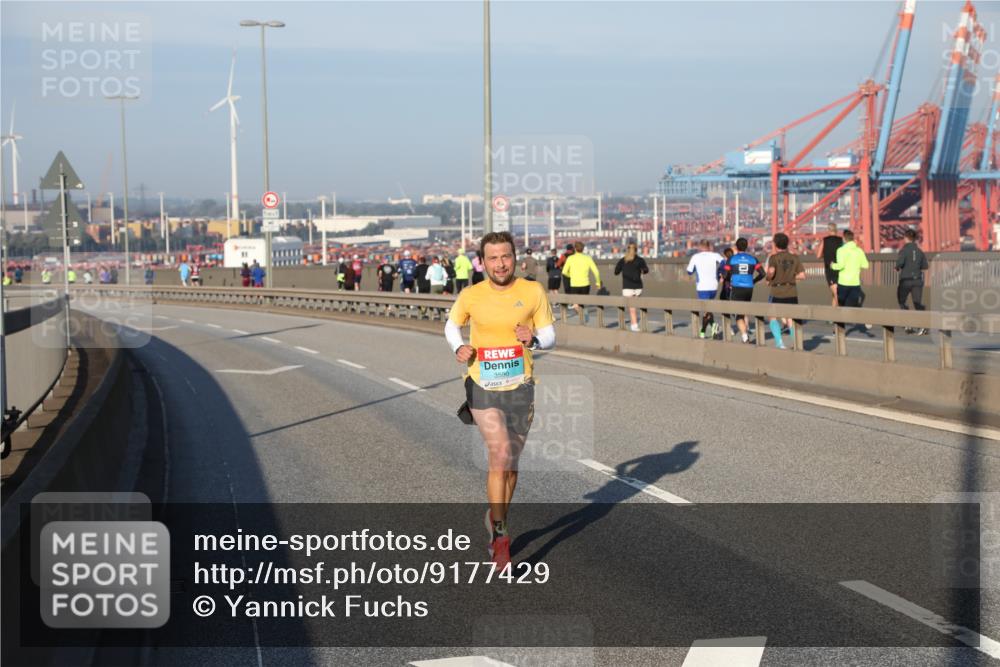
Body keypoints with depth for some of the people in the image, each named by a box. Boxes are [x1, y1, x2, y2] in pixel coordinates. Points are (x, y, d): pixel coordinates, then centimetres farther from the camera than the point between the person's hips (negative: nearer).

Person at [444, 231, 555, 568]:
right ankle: (499, 531, -9)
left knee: (510, 462, 13)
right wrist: (458, 347, -5)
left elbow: (549, 336, 3)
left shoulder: (533, 292, -3)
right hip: (482, 385, -2)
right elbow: (452, 325, 15)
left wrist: (534, 340, -20)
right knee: (500, 452, -19)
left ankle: (497, 521, 35)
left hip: (519, 387, 2)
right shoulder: (470, 296, -3)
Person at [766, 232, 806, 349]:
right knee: (791, 320, 9)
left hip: (777, 292, -3)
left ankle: (779, 342, -7)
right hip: (792, 292, 3)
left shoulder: (774, 258, -5)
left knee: (773, 318, 10)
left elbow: (771, 271, -24)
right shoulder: (795, 258, 5)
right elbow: (802, 276, 1)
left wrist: (768, 279, -4)